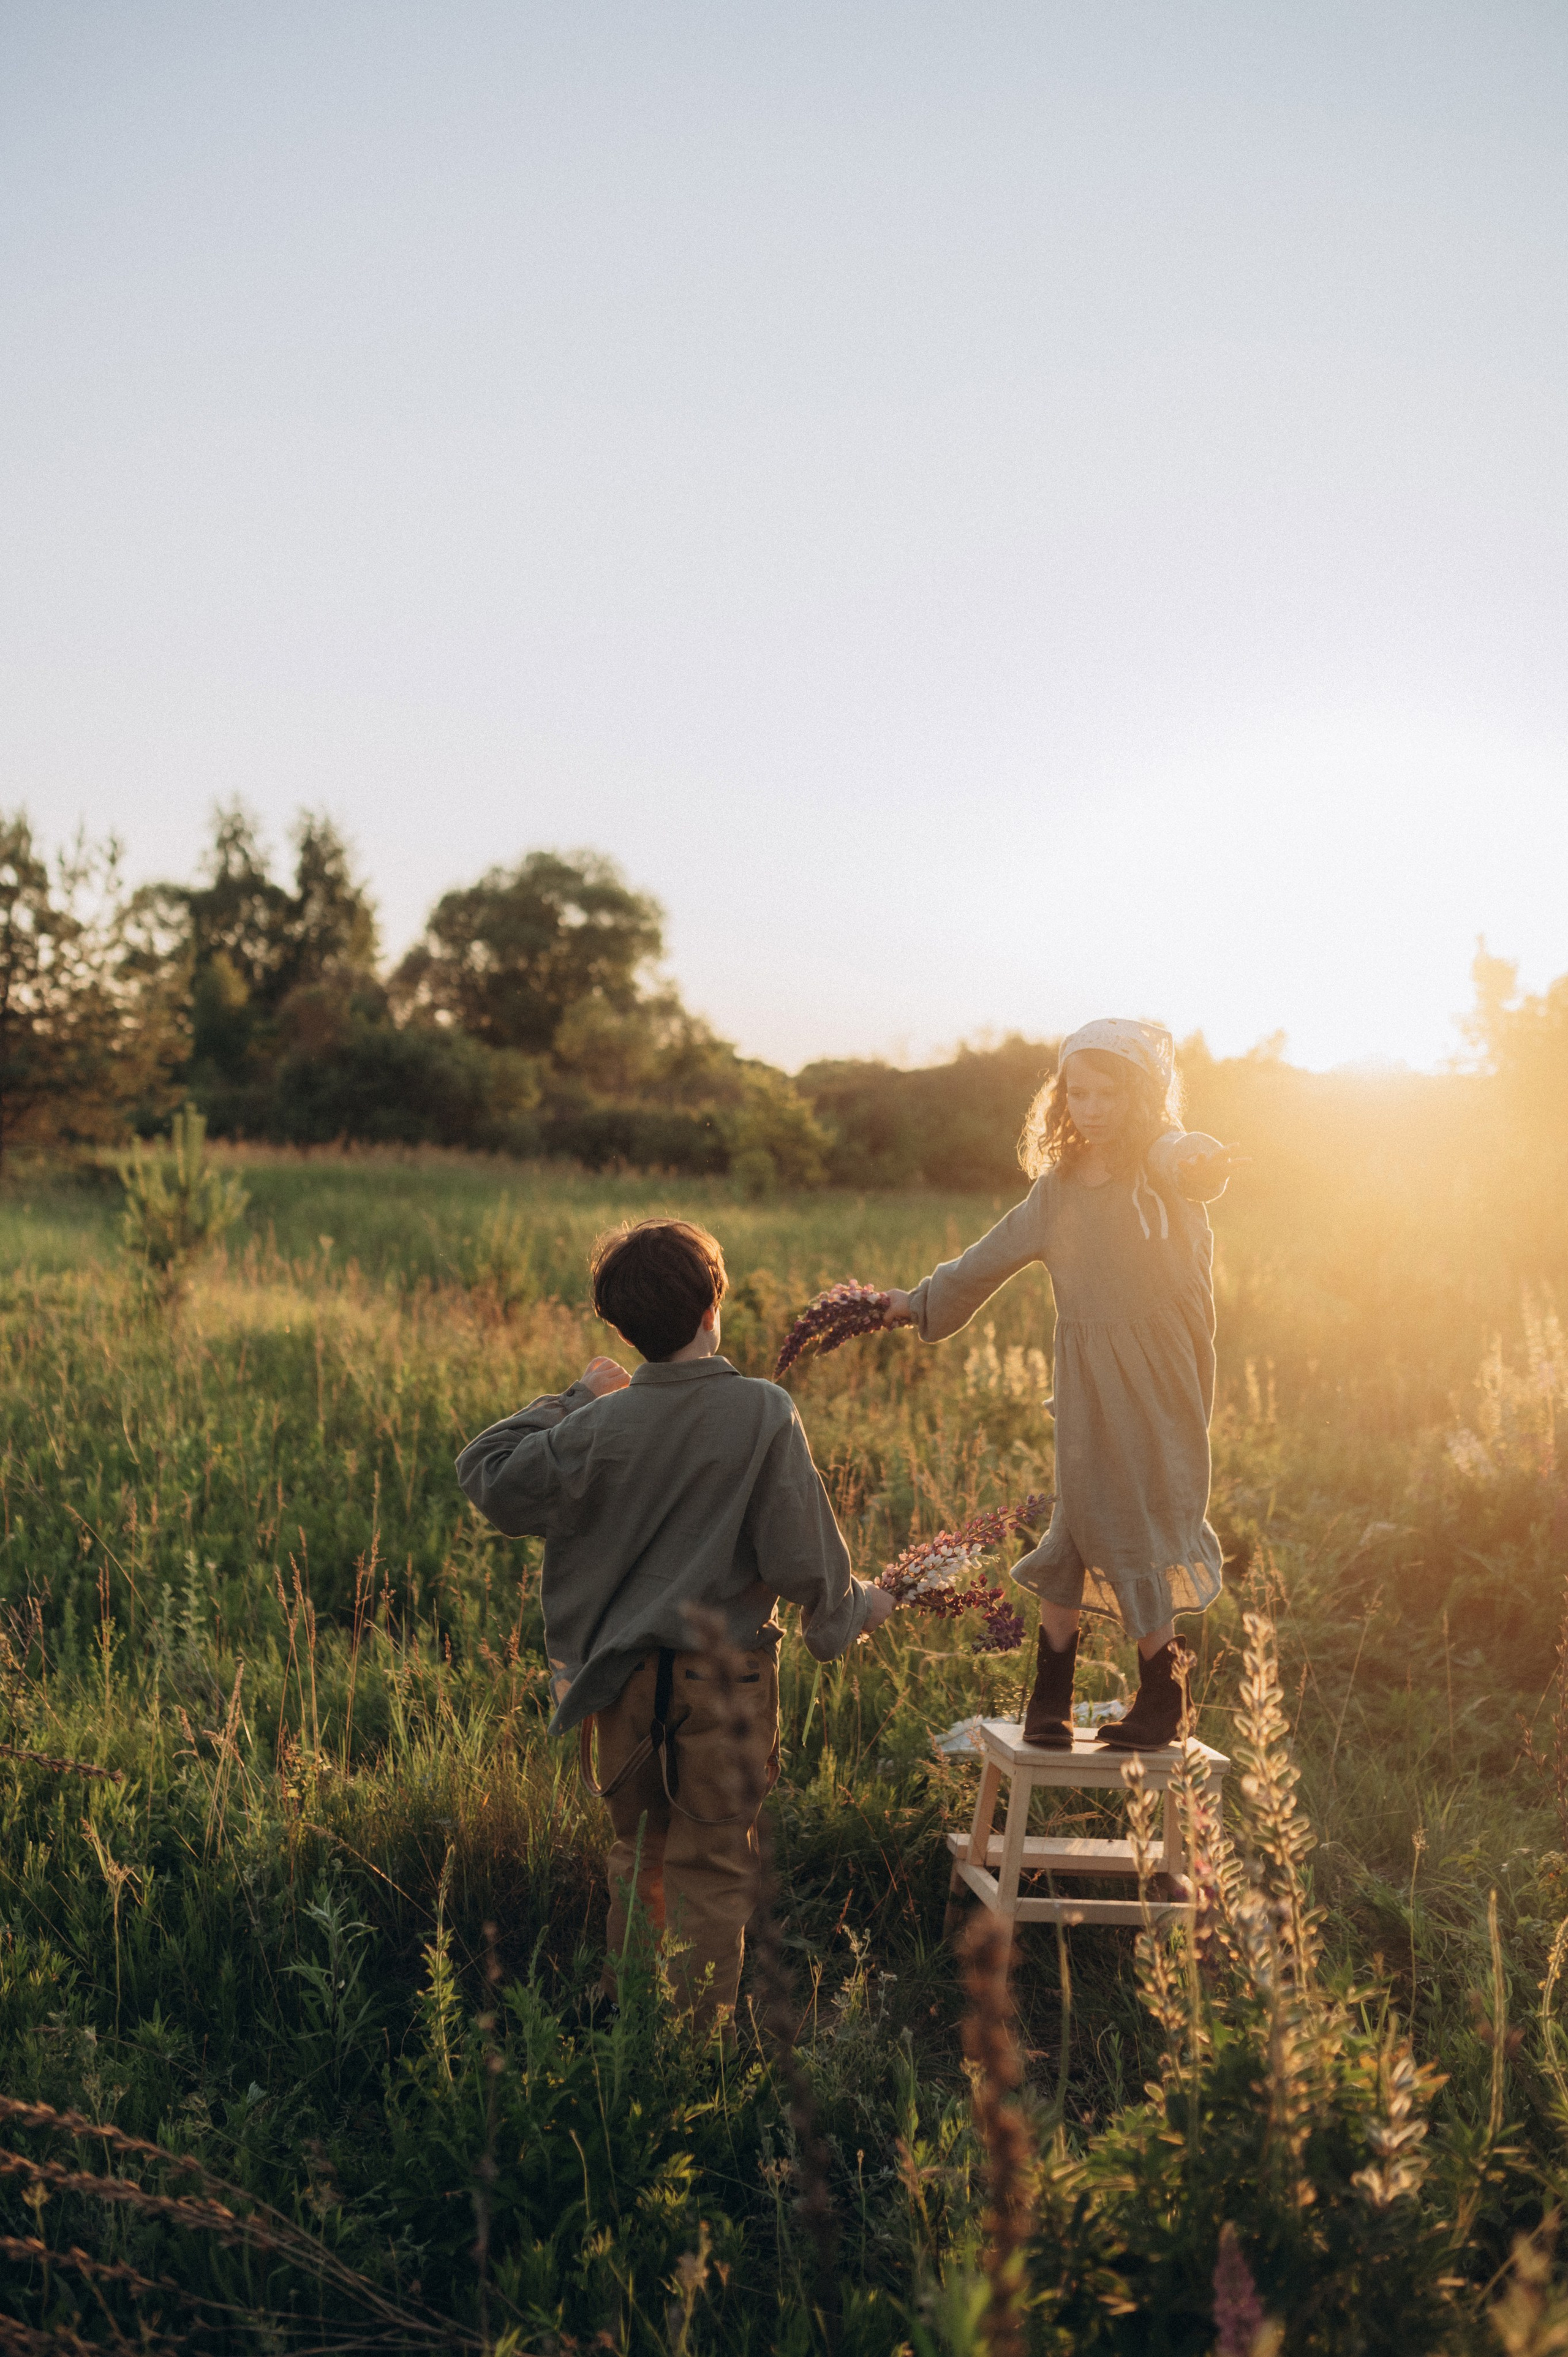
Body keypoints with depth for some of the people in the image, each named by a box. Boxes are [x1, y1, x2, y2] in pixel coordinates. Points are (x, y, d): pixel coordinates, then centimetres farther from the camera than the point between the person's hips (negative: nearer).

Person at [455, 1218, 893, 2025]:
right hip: (724, 1683, -3)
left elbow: (488, 1477, 4)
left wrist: (571, 1398, 10)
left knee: (637, 1854, 21)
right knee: (712, 1870, 9)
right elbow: (800, 1555, -12)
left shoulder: (600, 1424, -8)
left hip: (625, 1682, 3)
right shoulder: (764, 1413, -14)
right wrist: (856, 1608, 7)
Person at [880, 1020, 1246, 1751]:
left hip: (1156, 1387, -4)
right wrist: (922, 1301, 29)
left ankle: (1161, 1700, 19)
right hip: (1085, 1388, 4)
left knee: (1142, 1539, 2)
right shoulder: (1057, 1189, 6)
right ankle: (1050, 1695, 21)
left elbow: (1194, 1164, -36)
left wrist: (1204, 1163, -60)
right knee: (1074, 1530, 9)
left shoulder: (1162, 1168, -10)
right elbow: (990, 1258, 21)